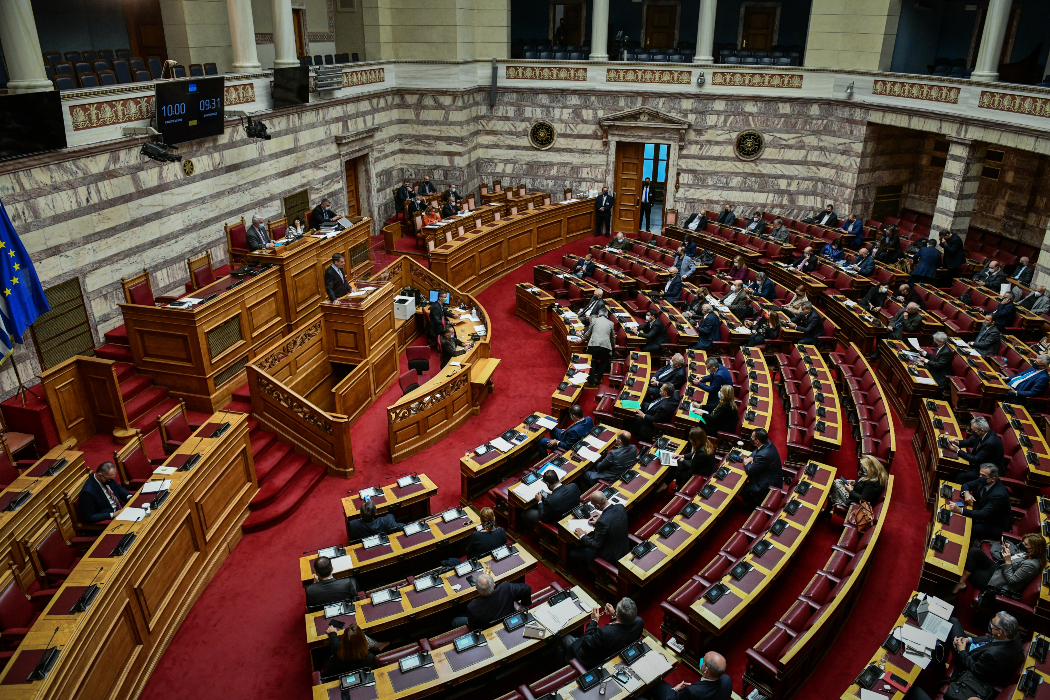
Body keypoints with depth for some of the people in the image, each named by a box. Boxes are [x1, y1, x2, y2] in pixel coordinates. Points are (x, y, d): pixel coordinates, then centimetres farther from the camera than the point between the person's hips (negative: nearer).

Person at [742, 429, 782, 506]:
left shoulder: (763, 455, -37)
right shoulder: (768, 442, -11)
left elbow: (749, 470, -24)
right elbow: (756, 450, 12)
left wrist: (746, 463, -3)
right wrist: (751, 457, -7)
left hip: (770, 485, -9)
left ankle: (755, 505, 21)